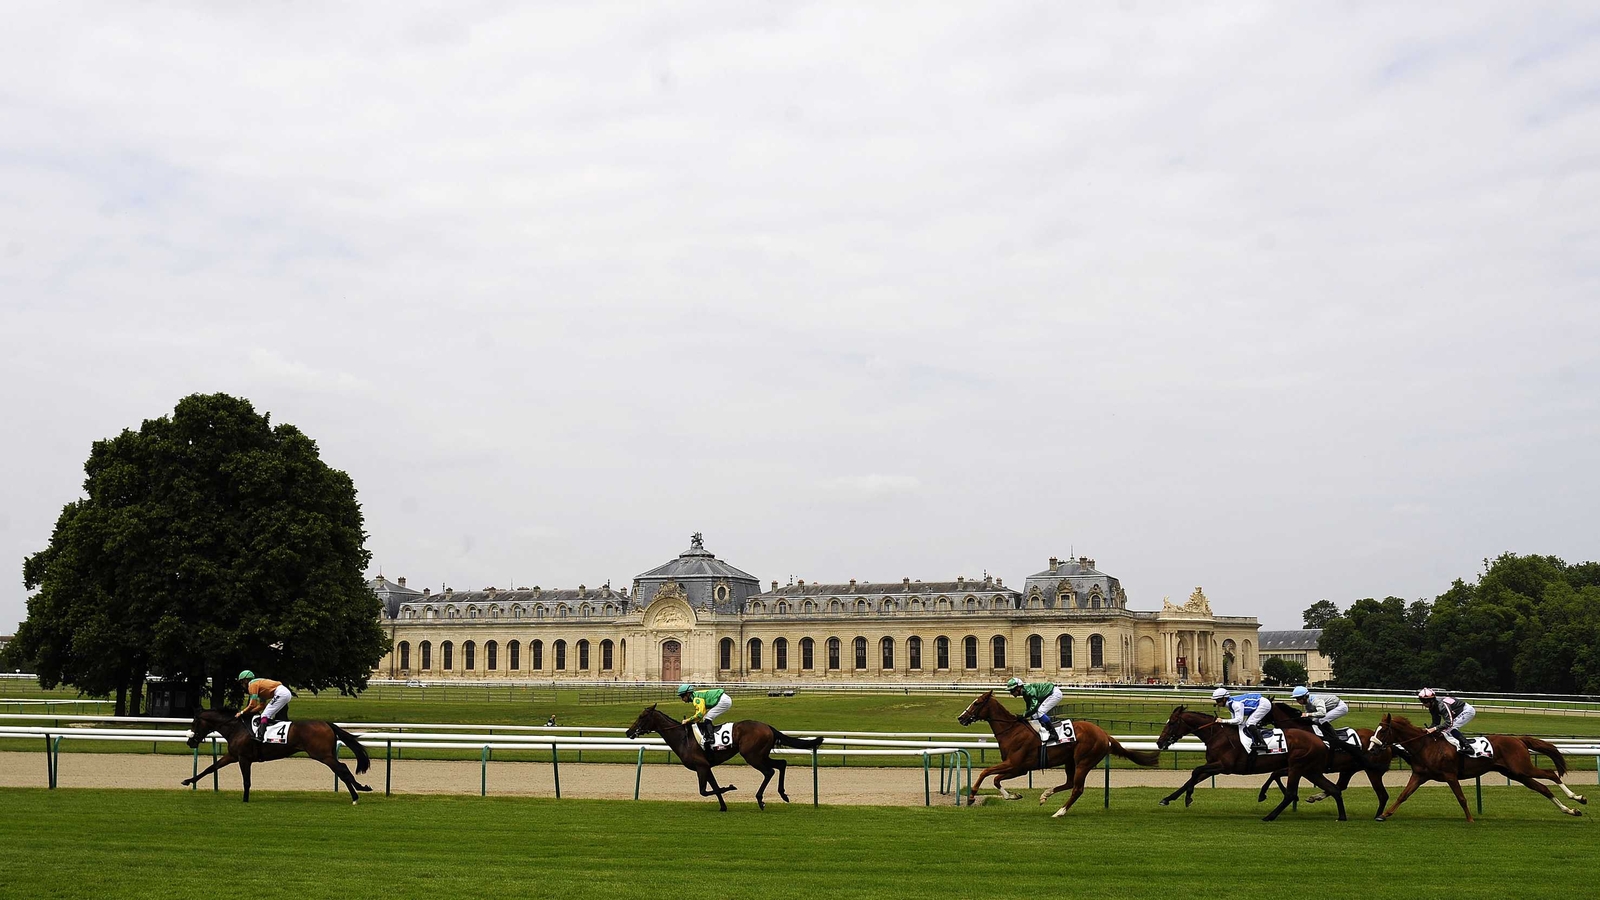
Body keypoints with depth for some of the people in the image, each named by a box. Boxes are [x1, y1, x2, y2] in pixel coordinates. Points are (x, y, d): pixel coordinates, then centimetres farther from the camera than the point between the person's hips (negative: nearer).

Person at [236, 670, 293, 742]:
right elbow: (262, 706, 25)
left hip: (280, 694, -10)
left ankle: (260, 736, -25)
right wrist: (247, 712, 21)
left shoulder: (252, 684, -1)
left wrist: (242, 713, 5)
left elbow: (252, 705, -7)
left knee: (265, 716, -12)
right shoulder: (258, 683, 26)